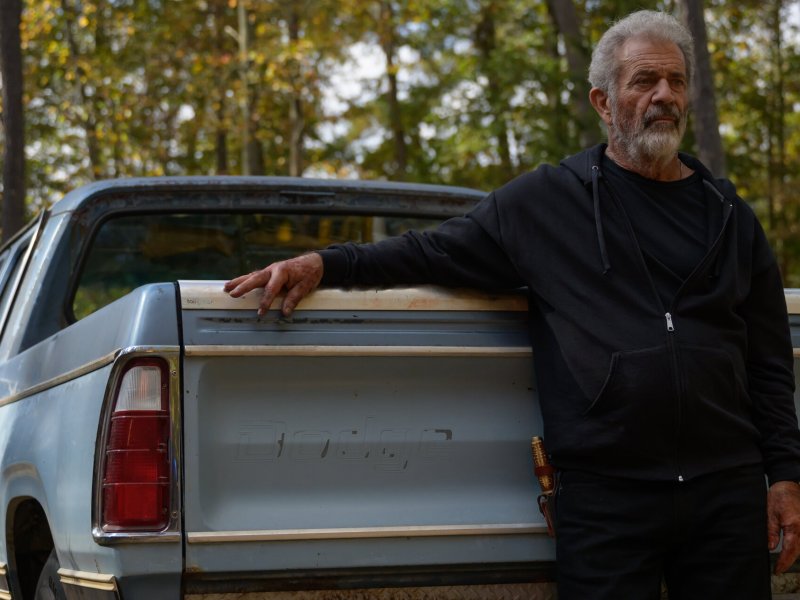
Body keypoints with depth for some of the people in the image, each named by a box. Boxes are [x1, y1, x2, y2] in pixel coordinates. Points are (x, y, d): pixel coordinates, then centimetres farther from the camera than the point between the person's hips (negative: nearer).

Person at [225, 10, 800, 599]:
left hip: (726, 491, 3)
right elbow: (435, 252, 7)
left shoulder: (730, 217, 13)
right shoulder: (548, 200, 5)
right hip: (604, 499, -2)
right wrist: (326, 263, -6)